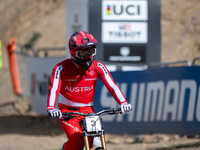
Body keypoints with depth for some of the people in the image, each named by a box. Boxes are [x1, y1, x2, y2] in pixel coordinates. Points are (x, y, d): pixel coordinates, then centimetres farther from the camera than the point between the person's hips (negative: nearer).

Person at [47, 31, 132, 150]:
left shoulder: (98, 67, -3)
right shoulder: (61, 69, -11)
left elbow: (112, 86, -13)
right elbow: (53, 89, -22)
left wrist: (123, 103, -30)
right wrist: (51, 108, -41)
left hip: (88, 111, 3)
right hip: (67, 112, -3)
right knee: (76, 140, -28)